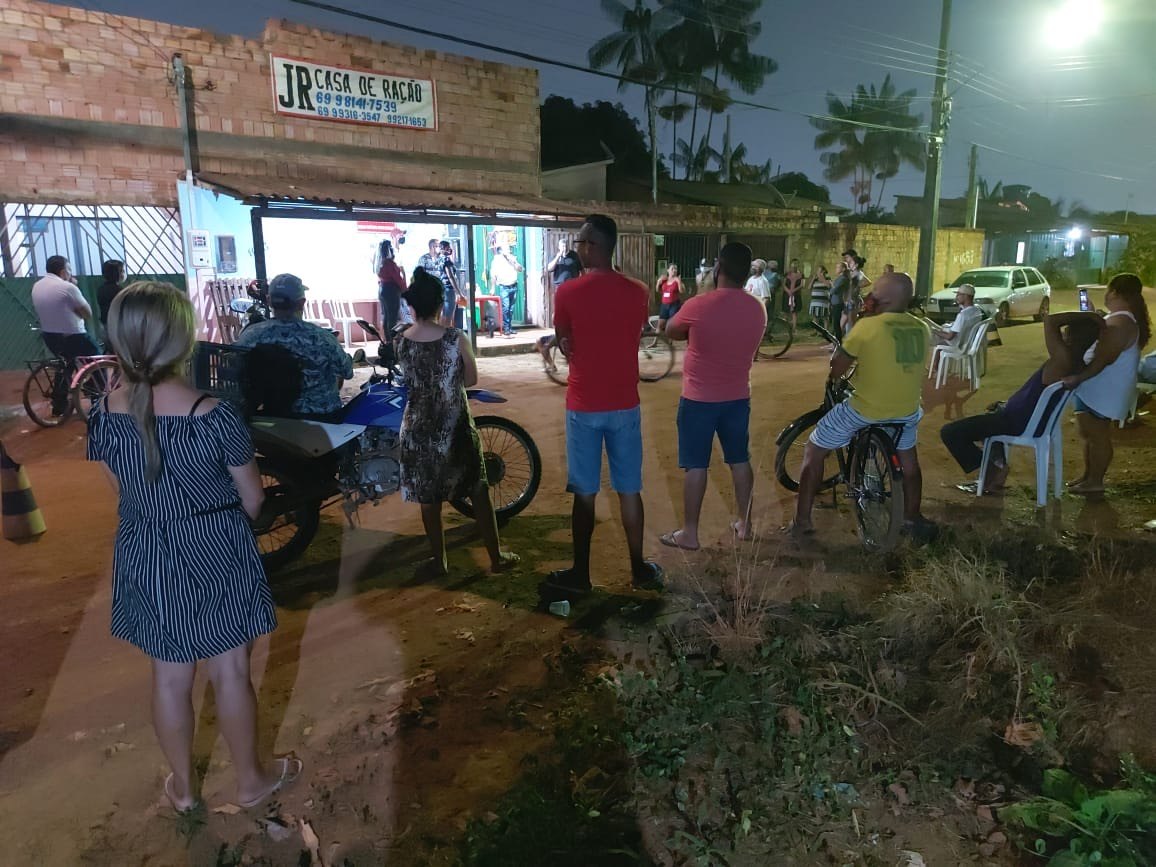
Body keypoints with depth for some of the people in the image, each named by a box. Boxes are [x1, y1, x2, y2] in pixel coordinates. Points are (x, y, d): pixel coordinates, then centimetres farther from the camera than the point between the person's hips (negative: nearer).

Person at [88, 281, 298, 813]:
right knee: (230, 673, 13)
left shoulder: (105, 416, -10)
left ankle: (183, 785, 39)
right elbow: (252, 498, -11)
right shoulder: (216, 418, -23)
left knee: (169, 676, 19)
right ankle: (251, 779, 33)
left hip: (146, 559, 4)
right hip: (215, 555, -4)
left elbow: (122, 490, 3)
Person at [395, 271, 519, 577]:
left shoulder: (400, 342, -8)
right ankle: (496, 557, 20)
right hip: (455, 426, -2)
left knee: (428, 496, 15)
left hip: (418, 429, 2)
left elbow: (409, 378, 6)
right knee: (478, 491, 12)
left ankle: (439, 560, 25)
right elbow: (471, 379, -3)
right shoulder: (456, 339, -14)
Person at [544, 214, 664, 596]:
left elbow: (565, 346, 2)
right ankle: (639, 569, 22)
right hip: (625, 405, 3)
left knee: (585, 494, 7)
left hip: (583, 406, -2)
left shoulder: (568, 293, -11)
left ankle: (580, 574, 17)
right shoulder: (638, 292, -3)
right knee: (629, 490, 12)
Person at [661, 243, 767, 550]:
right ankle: (744, 523, 28)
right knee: (740, 460, 16)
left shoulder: (698, 306, -17)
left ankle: (689, 533, 11)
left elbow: (671, 331, 1)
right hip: (738, 397, 5)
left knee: (695, 466, 3)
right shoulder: (757, 309, -1)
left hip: (699, 399, -5)